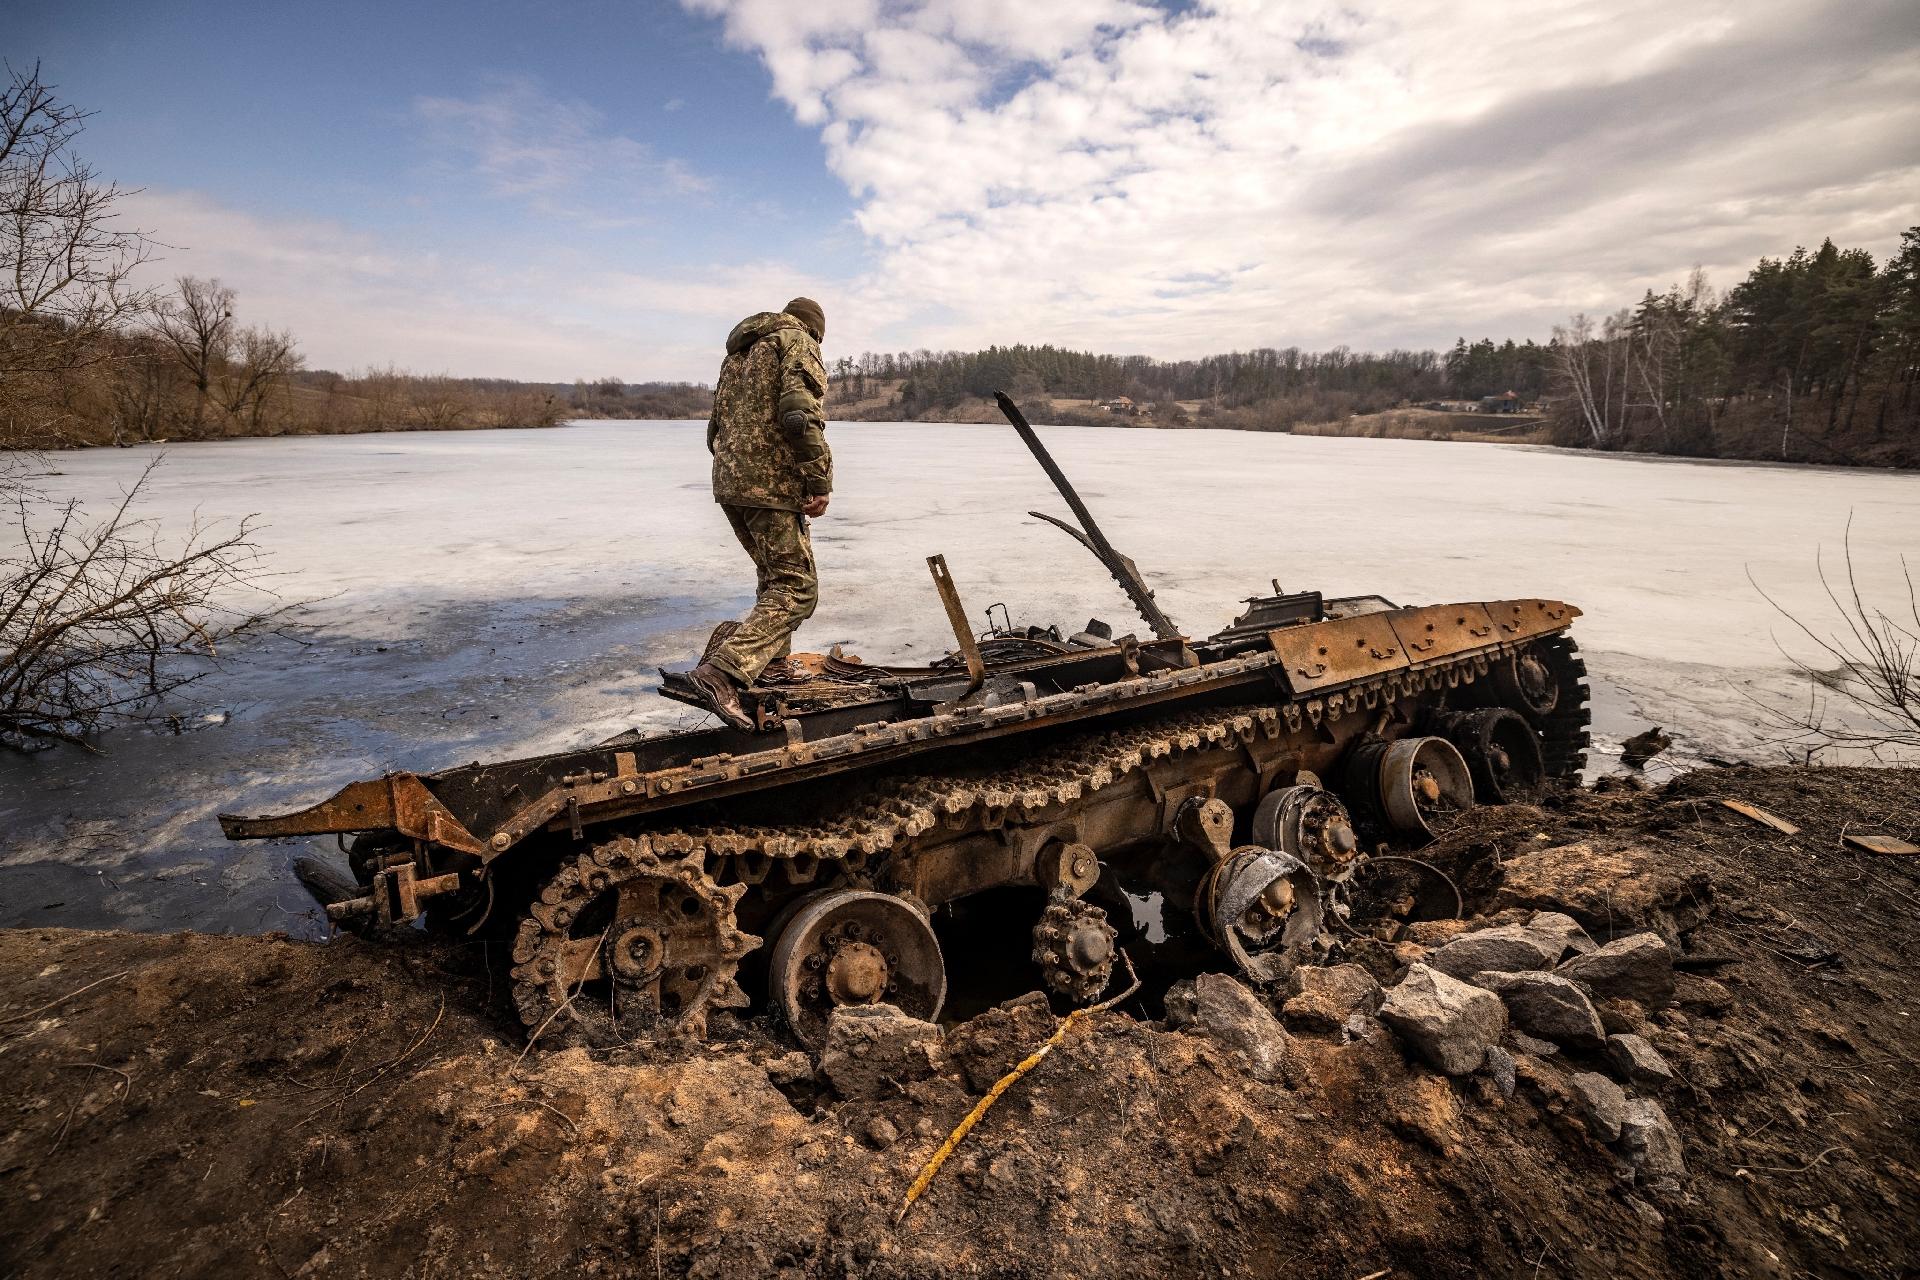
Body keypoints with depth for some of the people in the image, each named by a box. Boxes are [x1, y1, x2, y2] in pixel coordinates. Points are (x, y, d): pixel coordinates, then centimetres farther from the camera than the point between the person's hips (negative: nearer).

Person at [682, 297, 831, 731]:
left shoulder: (738, 353, 26)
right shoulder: (798, 342, 0)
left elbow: (716, 429, 26)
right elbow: (800, 415, -17)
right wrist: (820, 483, -16)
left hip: (730, 483, 9)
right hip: (772, 483, -9)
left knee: (776, 578, 21)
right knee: (797, 588, -10)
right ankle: (722, 671, -23)